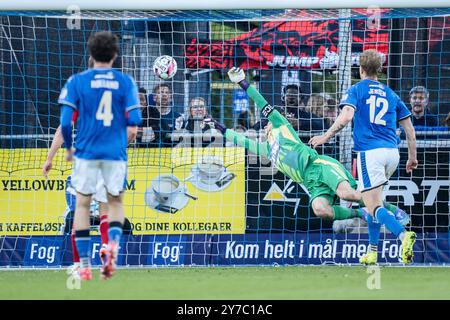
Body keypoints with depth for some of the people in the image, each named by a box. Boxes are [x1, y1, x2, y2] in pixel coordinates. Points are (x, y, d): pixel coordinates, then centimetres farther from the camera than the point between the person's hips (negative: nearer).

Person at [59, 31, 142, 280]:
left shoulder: (77, 81, -1)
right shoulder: (125, 82, 2)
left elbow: (65, 122, -6)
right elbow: (133, 124, -3)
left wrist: (68, 148, 10)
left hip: (86, 151, -1)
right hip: (116, 153, 1)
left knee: (82, 204, 11)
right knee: (116, 202, 16)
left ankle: (85, 265, 7)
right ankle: (113, 243, -13)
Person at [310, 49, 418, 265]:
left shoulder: (356, 90, 5)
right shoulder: (390, 94, 19)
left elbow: (346, 117, -14)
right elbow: (410, 129, 17)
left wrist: (326, 137, -5)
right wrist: (412, 157, 25)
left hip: (369, 152, -5)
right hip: (392, 151, 5)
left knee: (374, 207, -10)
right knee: (374, 201, 21)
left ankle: (403, 235, -36)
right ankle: (372, 252, 18)